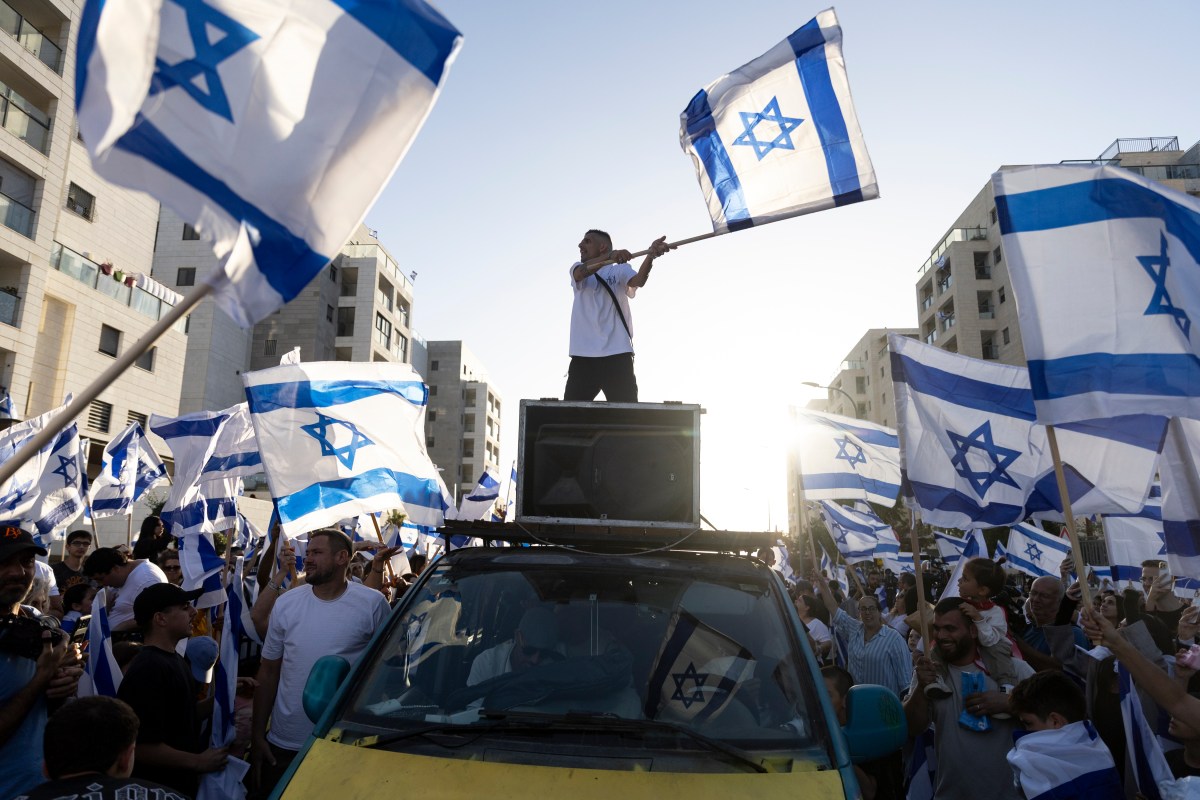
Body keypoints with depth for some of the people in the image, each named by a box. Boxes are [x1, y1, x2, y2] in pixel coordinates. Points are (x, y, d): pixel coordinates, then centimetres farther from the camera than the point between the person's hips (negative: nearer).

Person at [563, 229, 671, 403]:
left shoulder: (620, 270, 9)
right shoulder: (577, 269, 17)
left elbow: (639, 281, -13)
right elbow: (582, 272, -8)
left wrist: (651, 255, -34)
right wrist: (610, 256, -28)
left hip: (617, 355, -3)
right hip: (582, 356, 3)